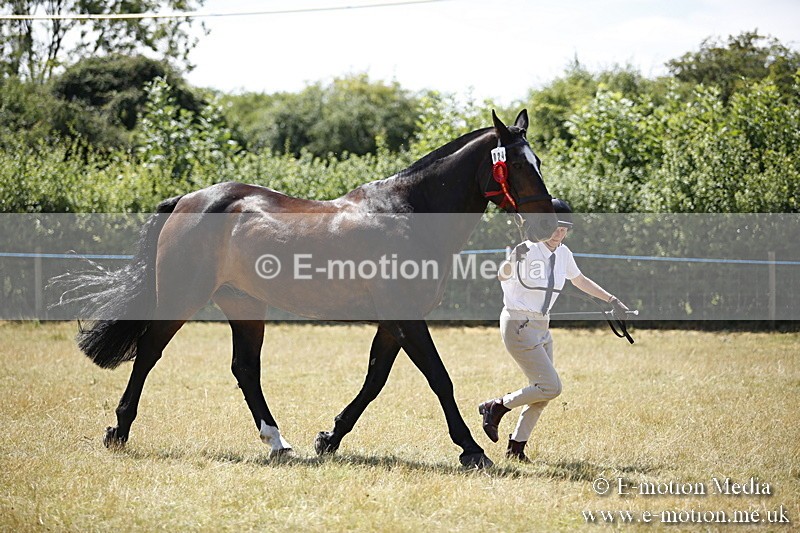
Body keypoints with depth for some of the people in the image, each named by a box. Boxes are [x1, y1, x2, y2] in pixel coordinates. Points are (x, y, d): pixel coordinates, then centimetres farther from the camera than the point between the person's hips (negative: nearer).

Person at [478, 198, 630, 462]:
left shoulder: (562, 253, 4)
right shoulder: (527, 250, -18)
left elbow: (579, 280, 22)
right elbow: (502, 275, -33)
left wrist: (612, 300, 23)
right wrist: (514, 259, -53)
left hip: (542, 327, 8)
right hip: (518, 326, -8)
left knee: (543, 392, 8)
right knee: (550, 387, -15)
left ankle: (517, 447, 17)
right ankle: (497, 406, 2)